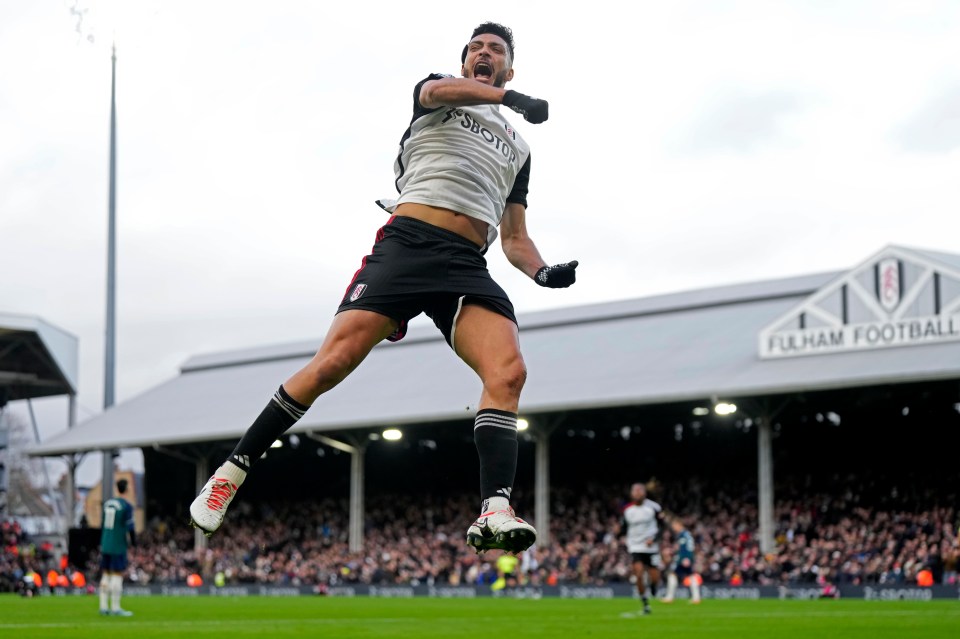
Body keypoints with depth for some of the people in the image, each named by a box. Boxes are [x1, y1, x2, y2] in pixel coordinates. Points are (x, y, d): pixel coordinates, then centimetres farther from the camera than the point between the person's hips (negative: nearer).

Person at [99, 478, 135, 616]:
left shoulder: (107, 503, 9)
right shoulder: (127, 506, -11)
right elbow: (130, 527, -11)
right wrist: (134, 543, 3)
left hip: (105, 546, 6)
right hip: (118, 547, -6)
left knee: (106, 575, 11)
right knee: (118, 575, -2)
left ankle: (103, 607, 11)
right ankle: (115, 608, -2)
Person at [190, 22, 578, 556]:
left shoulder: (517, 149, 32)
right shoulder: (434, 89, 20)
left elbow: (514, 238, 29)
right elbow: (439, 91, -7)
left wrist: (543, 271, 7)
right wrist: (511, 99, -22)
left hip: (468, 267, 4)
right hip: (407, 243, -4)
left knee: (508, 371, -22)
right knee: (333, 362, -17)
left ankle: (495, 514, -31)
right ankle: (232, 472, -4)